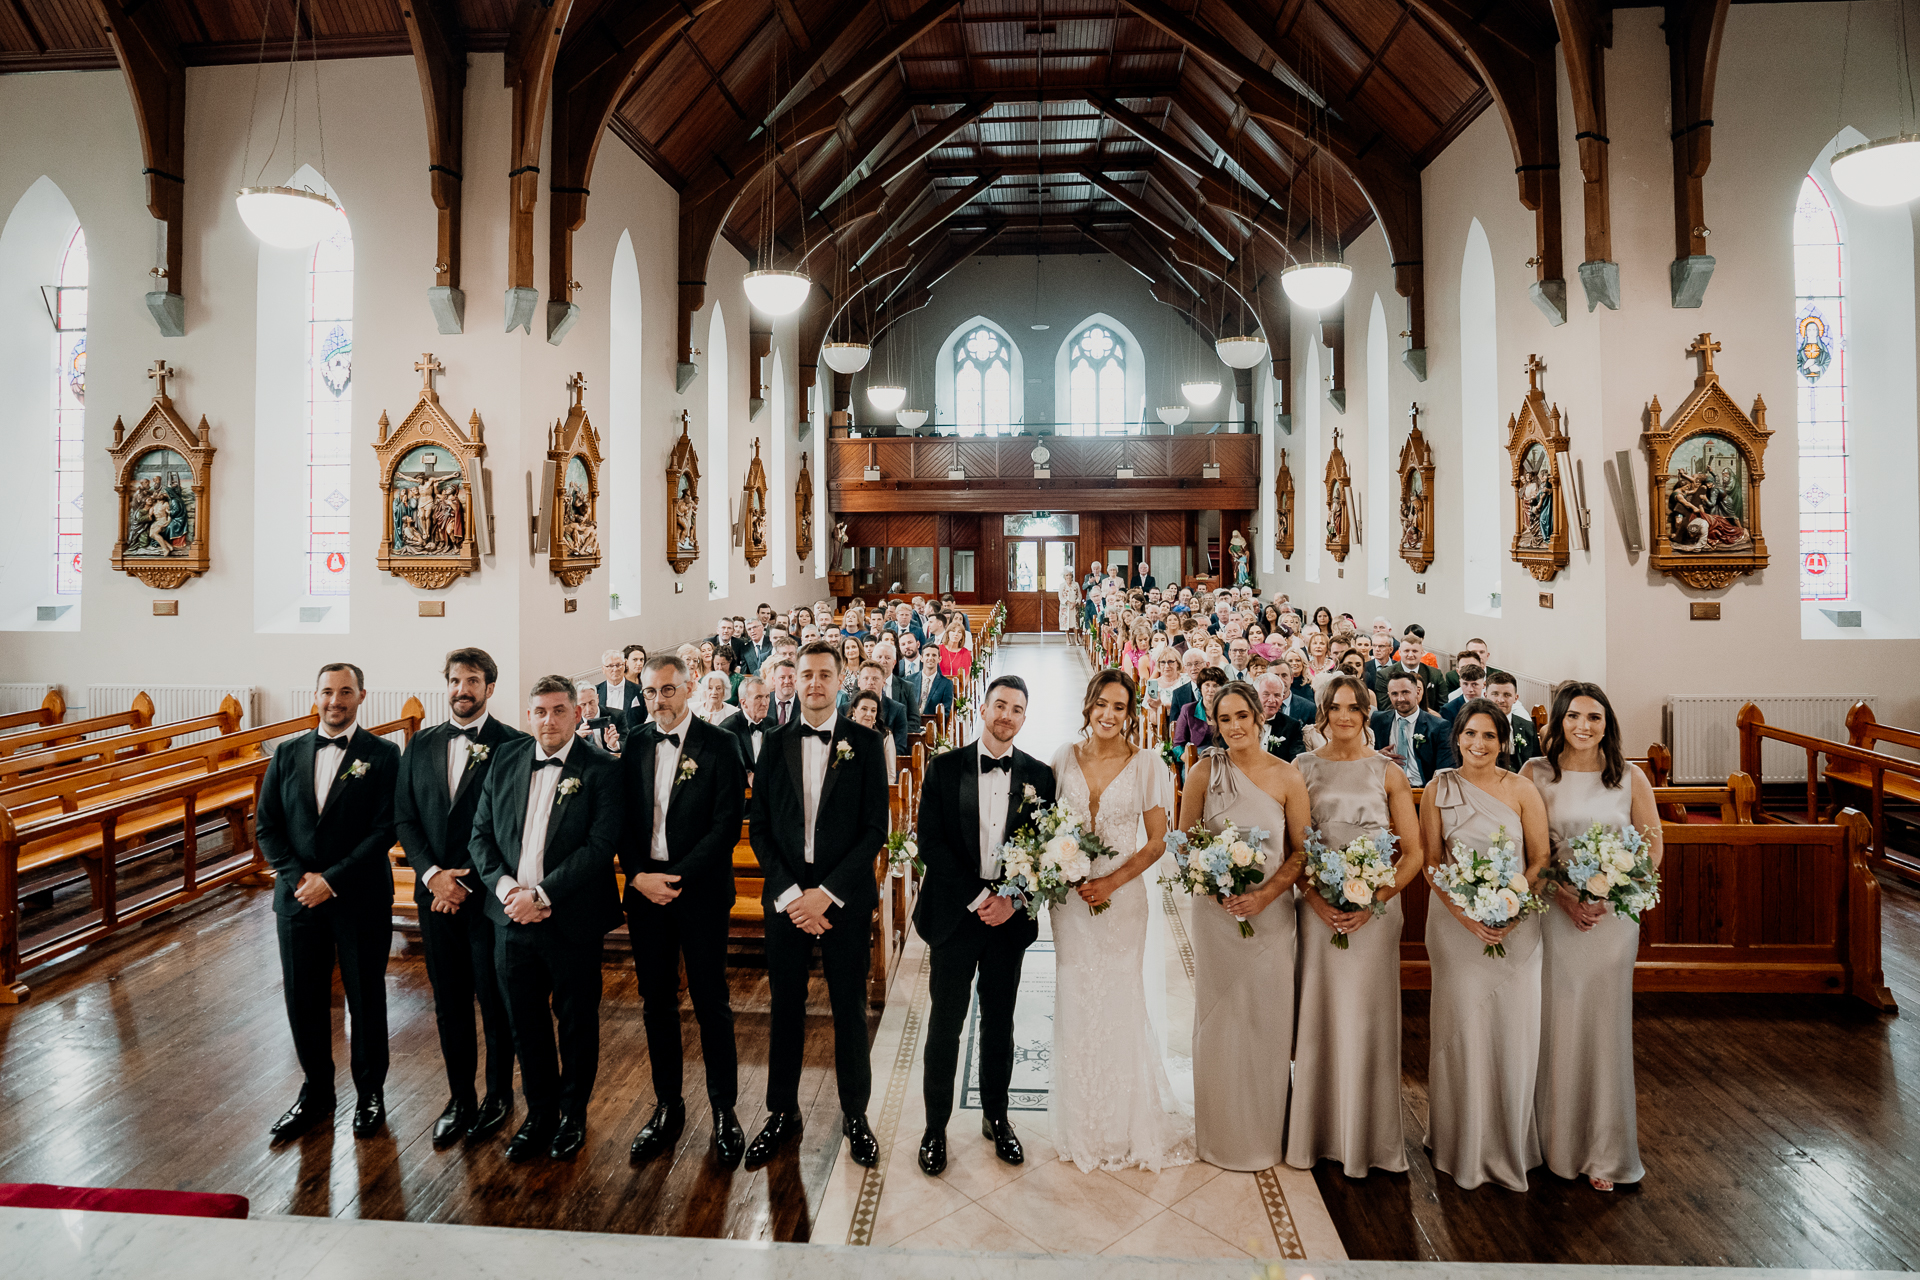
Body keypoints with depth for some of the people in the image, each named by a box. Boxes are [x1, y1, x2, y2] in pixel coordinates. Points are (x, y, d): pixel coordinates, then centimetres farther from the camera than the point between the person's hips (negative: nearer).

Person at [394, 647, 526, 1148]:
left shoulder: (513, 745, -8)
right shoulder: (421, 744, 8)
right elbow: (403, 816, 6)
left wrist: (468, 881, -13)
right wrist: (431, 873, -7)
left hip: (489, 894, -4)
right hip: (435, 892, 4)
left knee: (494, 999, 7)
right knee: (449, 1002, 12)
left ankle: (499, 1093, 25)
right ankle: (459, 1098, 27)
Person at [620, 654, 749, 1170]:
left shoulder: (718, 744, -6)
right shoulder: (635, 748, 8)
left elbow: (727, 824, -10)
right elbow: (623, 820, 8)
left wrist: (678, 878, -14)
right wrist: (637, 875, -8)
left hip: (700, 892, -4)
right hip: (644, 891, 4)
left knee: (711, 1004, 2)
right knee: (656, 1004, 11)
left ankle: (724, 1112, 17)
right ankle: (667, 1107, 25)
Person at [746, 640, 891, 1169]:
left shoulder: (866, 743, -3)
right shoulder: (773, 744, 3)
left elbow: (875, 828, -6)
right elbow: (759, 827, 2)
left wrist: (827, 893, -12)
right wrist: (789, 893, -9)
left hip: (844, 897, -1)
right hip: (784, 896, 2)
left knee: (850, 1008, 10)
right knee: (785, 1006, 12)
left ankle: (855, 1113, 28)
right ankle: (782, 1111, 30)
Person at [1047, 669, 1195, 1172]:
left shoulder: (1146, 764, -5)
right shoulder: (1064, 758, 2)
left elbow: (1156, 841, -4)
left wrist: (1111, 883, -14)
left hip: (1121, 896, -2)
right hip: (1069, 897, 2)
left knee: (1119, 1004, 4)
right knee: (1074, 1003, 9)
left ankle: (1125, 1125, 25)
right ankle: (1082, 1125, 27)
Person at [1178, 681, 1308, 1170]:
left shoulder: (1287, 777, -4)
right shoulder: (1204, 773, -3)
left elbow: (1302, 851, 0)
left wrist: (1266, 894, -13)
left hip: (1270, 910, 0)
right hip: (1216, 910, 0)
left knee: (1267, 1018, 8)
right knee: (1219, 1016, 9)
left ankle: (1264, 1133, 29)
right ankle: (1222, 1133, 27)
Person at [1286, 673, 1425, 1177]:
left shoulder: (1387, 773, 2)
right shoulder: (1302, 769, 4)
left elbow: (1413, 853, 0)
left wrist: (1373, 901, -11)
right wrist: (1313, 897, -11)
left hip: (1375, 907, 0)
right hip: (1316, 905, 1)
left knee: (1365, 1016, 4)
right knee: (1317, 1013, 6)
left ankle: (1368, 1136, 22)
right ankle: (1317, 1130, 22)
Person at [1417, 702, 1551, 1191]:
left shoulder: (1521, 790, 0)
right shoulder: (1439, 789, 0)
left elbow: (1540, 860, 0)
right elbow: (1431, 862, -1)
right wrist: (1466, 917, -12)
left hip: (1517, 925, 1)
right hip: (1456, 924, 0)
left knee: (1513, 1031, 4)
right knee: (1463, 1029, 3)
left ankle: (1510, 1144, 25)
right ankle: (1466, 1147, 22)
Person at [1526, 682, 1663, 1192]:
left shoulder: (1630, 778, 2)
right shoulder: (1535, 773, 0)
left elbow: (1652, 847, 4)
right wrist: (1562, 896, -12)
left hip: (1613, 915, 0)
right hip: (1552, 913, 0)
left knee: (1604, 1023, 6)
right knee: (1554, 1023, 4)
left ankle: (1605, 1151, 20)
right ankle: (1556, 1141, 20)